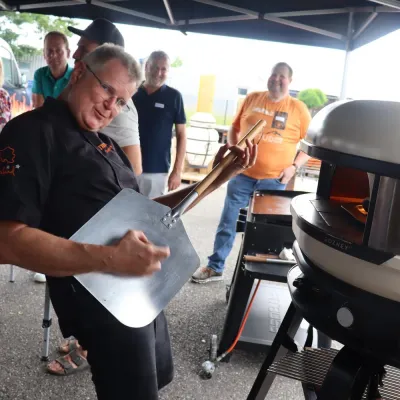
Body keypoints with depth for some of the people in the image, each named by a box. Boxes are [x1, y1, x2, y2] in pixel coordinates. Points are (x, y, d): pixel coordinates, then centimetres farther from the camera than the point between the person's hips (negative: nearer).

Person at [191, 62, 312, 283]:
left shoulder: (299, 109, -1)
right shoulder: (252, 99, 5)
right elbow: (235, 127, 16)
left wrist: (294, 166, -8)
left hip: (274, 180, -1)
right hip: (242, 174, 2)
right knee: (227, 223, 7)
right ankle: (215, 267, 21)